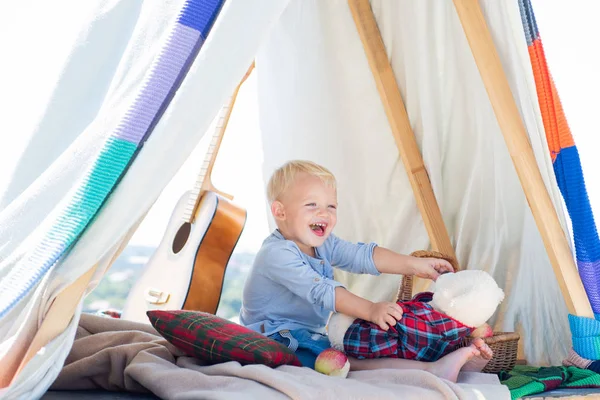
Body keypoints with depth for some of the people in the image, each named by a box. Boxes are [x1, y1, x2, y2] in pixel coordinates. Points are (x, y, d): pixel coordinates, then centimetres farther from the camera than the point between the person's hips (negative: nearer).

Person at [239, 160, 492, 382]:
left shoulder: (322, 243, 8)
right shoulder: (277, 253, -21)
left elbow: (363, 255, 3)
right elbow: (320, 291, -30)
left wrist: (413, 265, -6)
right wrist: (370, 310, -37)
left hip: (312, 335, 8)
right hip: (277, 342, -8)